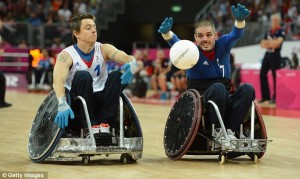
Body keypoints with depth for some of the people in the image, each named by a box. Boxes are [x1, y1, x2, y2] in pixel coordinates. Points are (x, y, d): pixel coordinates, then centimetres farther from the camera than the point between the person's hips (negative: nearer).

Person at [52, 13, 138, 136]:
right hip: (78, 106, -3)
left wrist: (132, 63, -44)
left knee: (116, 76, -21)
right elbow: (58, 81, -27)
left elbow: (125, 57, -18)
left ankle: (104, 124, -22)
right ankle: (90, 126, -30)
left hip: (101, 101, 3)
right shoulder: (66, 55, -10)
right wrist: (62, 105, -47)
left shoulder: (104, 49, -1)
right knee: (83, 76, -29)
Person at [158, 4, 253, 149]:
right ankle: (217, 132, -24)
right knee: (217, 88, -35)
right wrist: (166, 33, -45)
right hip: (200, 102, -3)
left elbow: (236, 34, -11)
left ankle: (230, 131, -26)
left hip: (225, 101, 4)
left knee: (247, 89, -24)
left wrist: (240, 20, -36)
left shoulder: (222, 45, 6)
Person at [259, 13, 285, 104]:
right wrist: (271, 43, -9)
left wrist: (267, 42, -7)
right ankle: (265, 96, 13)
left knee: (275, 76, -5)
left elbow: (278, 42, -20)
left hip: (275, 55, -7)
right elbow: (262, 44, 10)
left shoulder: (281, 31, -5)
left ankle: (275, 97, 1)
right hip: (267, 54, 7)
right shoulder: (268, 32, 14)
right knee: (262, 74, 5)